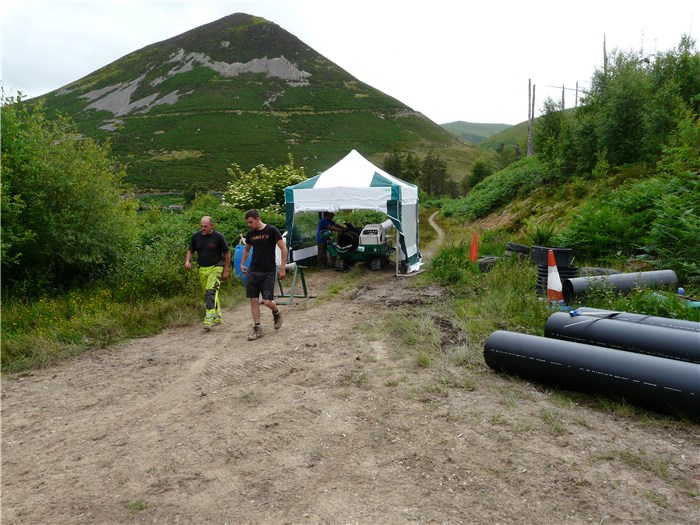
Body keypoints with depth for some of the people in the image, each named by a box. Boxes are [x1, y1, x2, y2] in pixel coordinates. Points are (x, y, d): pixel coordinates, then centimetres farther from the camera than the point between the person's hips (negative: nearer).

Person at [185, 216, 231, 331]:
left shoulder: (218, 237, -9)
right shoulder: (196, 236, 3)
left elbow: (227, 253, -2)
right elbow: (191, 251, 14)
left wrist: (226, 271, -3)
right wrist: (187, 260, -7)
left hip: (216, 268, -5)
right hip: (202, 269, 6)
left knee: (211, 292, -20)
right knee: (208, 294, 12)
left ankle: (209, 320, -24)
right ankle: (217, 317, 27)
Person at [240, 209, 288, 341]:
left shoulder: (271, 230, -9)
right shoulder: (250, 233, 7)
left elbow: (283, 248, -9)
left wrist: (282, 268, -12)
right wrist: (242, 264, 13)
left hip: (268, 272, -5)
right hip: (252, 271, 5)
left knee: (267, 302, -8)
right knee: (254, 300, 2)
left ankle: (277, 313, 25)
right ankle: (257, 328, 12)